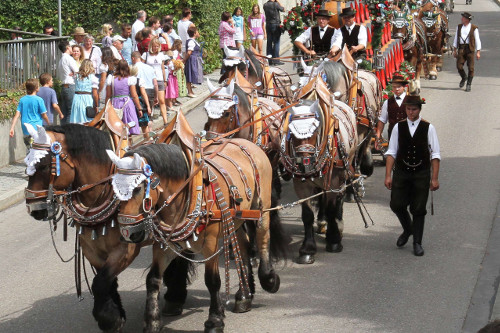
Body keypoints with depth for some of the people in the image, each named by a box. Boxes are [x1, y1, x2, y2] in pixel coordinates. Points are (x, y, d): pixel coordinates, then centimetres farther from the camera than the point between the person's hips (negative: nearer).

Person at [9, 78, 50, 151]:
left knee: (28, 149, 16)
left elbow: (17, 115, 0)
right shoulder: (39, 100, -7)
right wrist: (49, 124, 17)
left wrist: (12, 128, 0)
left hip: (25, 130, 5)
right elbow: (44, 116, -2)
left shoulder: (22, 100, 5)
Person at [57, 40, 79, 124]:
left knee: (64, 111, 9)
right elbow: (78, 72, -12)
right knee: (71, 111, -8)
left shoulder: (60, 60, 16)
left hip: (63, 87, 9)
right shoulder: (69, 58, -9)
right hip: (70, 87, -9)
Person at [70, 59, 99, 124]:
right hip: (88, 100, -3)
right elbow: (95, 94, -5)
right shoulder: (93, 78, -3)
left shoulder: (76, 76, 8)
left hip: (77, 99, 3)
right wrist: (96, 106, 2)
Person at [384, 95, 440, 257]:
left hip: (421, 173, -2)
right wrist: (388, 175, -4)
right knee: (396, 205, -2)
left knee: (419, 209, 1)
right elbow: (391, 152, 3)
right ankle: (408, 229, 27)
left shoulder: (428, 128, -2)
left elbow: (435, 154, -2)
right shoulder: (398, 127, 3)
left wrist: (434, 178, -7)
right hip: (401, 172, 2)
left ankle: (417, 243, 12)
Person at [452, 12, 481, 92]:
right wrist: (455, 50, 12)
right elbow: (456, 39, 16)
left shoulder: (474, 28, -2)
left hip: (470, 49, -3)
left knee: (470, 67, -2)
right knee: (459, 66, -3)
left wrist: (478, 52, -4)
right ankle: (464, 78, 27)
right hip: (461, 48, 3)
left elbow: (477, 40, 0)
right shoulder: (459, 27, 10)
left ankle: (469, 84, 9)